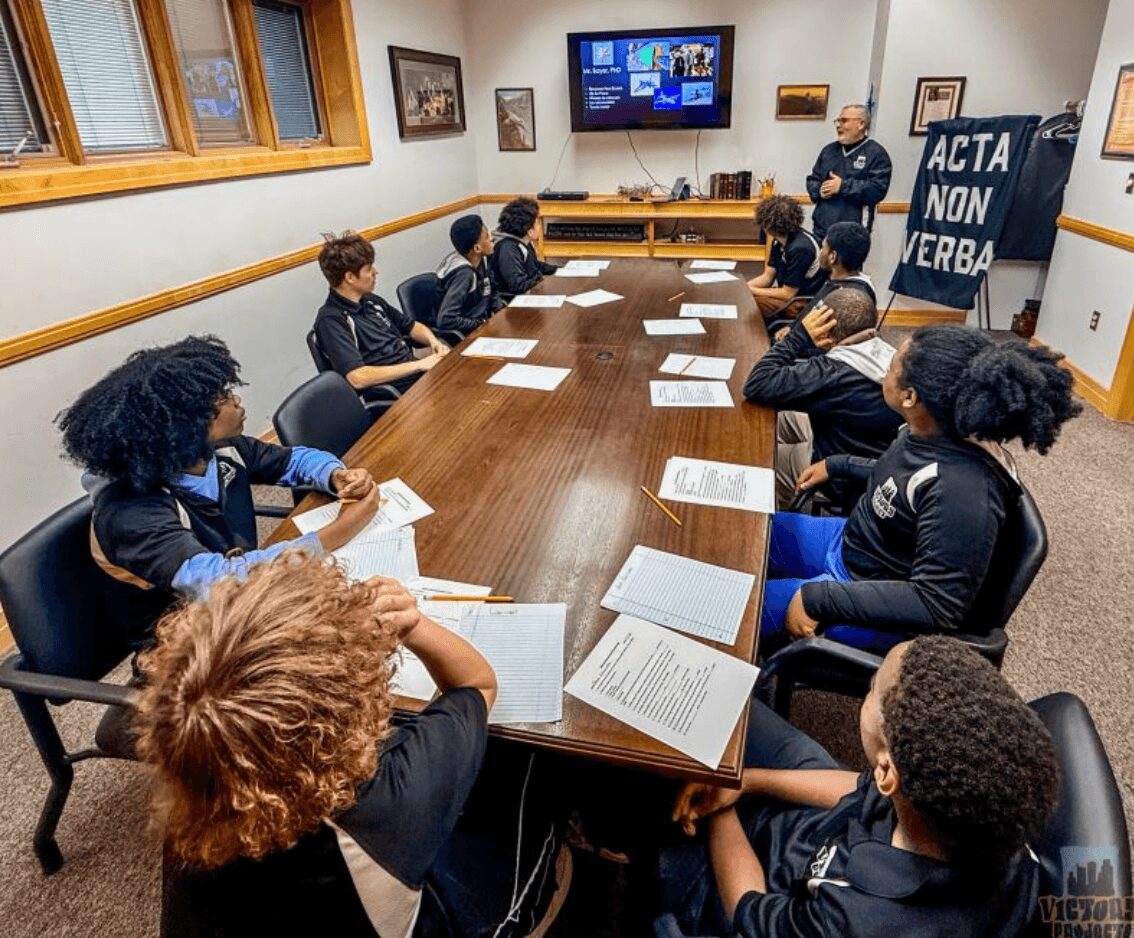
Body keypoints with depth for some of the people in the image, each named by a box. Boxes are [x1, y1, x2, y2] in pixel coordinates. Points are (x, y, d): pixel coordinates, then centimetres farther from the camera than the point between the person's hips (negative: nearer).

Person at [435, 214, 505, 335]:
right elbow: (445, 319, -29)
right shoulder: (464, 273, -24)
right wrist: (480, 324, -20)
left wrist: (502, 311, -1)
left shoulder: (481, 259, -1)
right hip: (466, 334, -8)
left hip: (482, 322, 8)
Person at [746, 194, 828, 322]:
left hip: (803, 303, -9)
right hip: (787, 292, 9)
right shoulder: (780, 240, 1)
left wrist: (749, 290, -16)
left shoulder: (800, 248, -26)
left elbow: (787, 294, -22)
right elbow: (767, 277, 7)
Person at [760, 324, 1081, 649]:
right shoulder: (932, 433, -10)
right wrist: (837, 465, 11)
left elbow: (936, 606, -31)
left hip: (873, 602, -8)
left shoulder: (962, 491, -35)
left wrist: (816, 598, -31)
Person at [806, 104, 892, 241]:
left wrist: (843, 186, -16)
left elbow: (878, 189, -14)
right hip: (821, 227, 6)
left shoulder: (876, 153, -3)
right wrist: (819, 190, -4)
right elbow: (812, 179, 20)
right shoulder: (829, 150, 16)